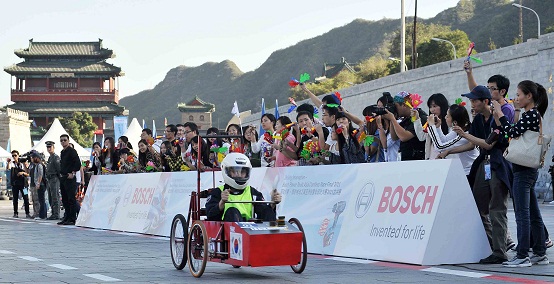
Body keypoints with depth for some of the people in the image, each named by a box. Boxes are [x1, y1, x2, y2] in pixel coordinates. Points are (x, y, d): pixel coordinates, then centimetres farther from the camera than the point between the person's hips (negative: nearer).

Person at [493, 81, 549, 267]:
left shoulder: (531, 114, -12)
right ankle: (540, 253, 17)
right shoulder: (532, 115, 17)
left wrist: (500, 113, -13)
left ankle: (522, 256, -7)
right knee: (533, 213, 12)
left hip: (524, 170, -10)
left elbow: (513, 132, -21)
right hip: (528, 169, 10)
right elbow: (513, 136, 15)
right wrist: (498, 119, 10)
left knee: (522, 214, -8)